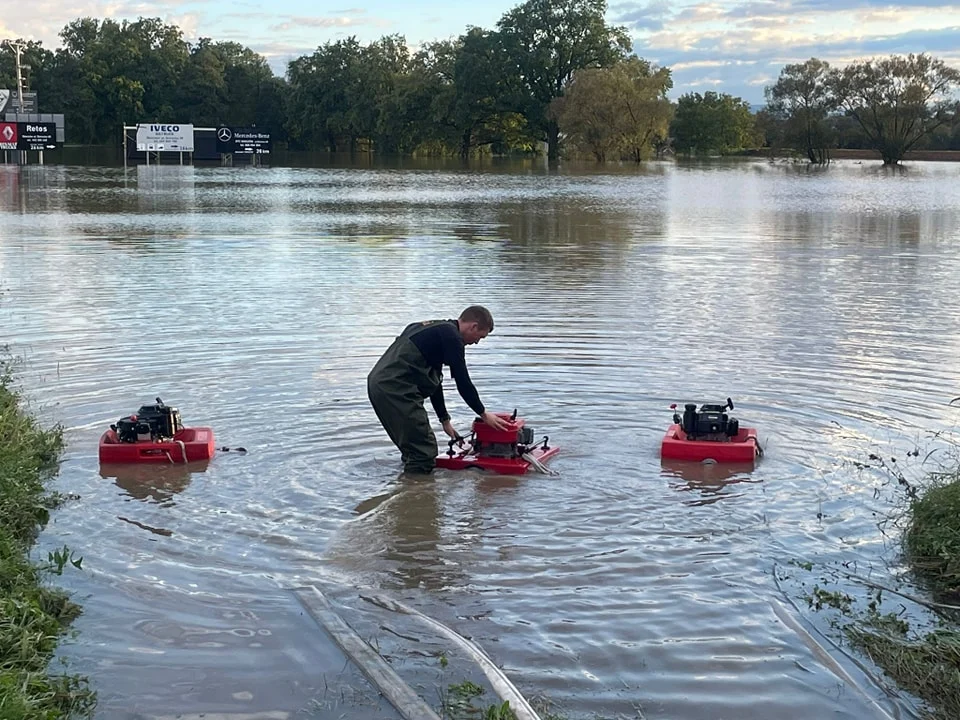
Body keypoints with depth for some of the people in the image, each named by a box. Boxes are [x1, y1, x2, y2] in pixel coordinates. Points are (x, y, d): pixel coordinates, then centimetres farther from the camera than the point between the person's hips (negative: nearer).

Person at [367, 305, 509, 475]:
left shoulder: (437, 329, 25)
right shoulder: (451, 337, -6)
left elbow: (433, 379, 30)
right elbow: (463, 382, -5)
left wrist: (445, 420, 33)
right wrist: (483, 413, 8)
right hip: (396, 389, -10)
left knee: (412, 447, 21)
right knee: (424, 451, -5)